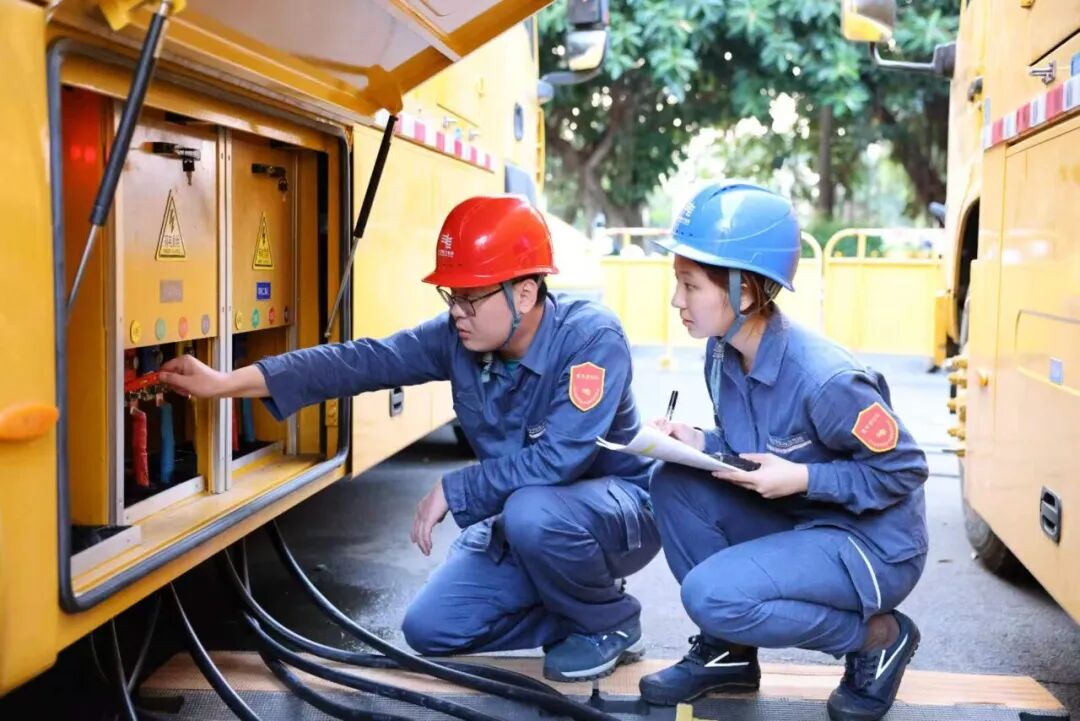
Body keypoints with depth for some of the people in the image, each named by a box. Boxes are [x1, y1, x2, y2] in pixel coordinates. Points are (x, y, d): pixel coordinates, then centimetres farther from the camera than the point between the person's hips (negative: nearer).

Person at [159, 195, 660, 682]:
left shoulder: (592, 338, -28)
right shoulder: (458, 337, -11)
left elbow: (557, 458, -38)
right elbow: (360, 361, -17)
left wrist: (451, 492, -28)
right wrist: (226, 382, -23)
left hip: (622, 506, -6)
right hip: (521, 518, 6)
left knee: (532, 513, -39)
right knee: (430, 629, -3)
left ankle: (609, 623, -7)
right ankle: (577, 611, 15)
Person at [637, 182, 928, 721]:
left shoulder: (823, 380, -29)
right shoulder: (722, 355, -5)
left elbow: (903, 471, -19)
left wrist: (803, 479, -27)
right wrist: (700, 443, -12)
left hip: (874, 549, -8)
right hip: (793, 521, 8)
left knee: (711, 594, -26)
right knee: (673, 482, -9)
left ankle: (879, 636, -1)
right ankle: (728, 651, 6)